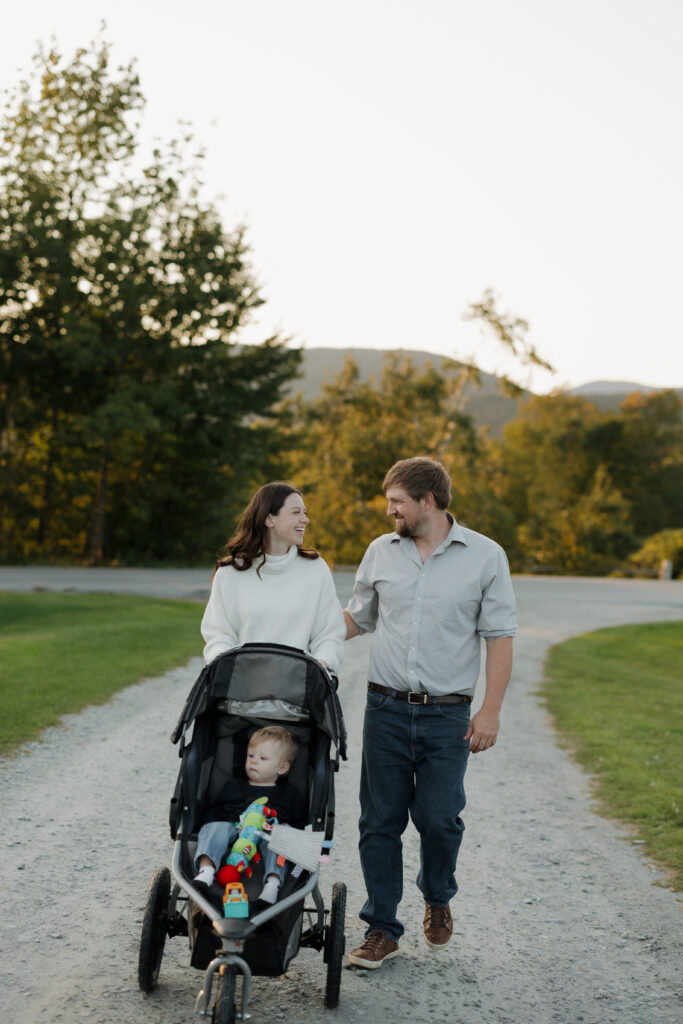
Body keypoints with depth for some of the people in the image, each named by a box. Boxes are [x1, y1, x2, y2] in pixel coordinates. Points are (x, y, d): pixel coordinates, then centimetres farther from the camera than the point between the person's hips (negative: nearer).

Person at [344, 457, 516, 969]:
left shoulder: (485, 556, -1)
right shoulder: (381, 552, 8)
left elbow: (499, 637, -1)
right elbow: (357, 618, 20)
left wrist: (491, 711, -7)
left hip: (447, 715, -3)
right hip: (386, 709, 3)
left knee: (439, 817, -3)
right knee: (380, 821, 4)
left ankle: (438, 899, 28)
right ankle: (382, 929, 16)